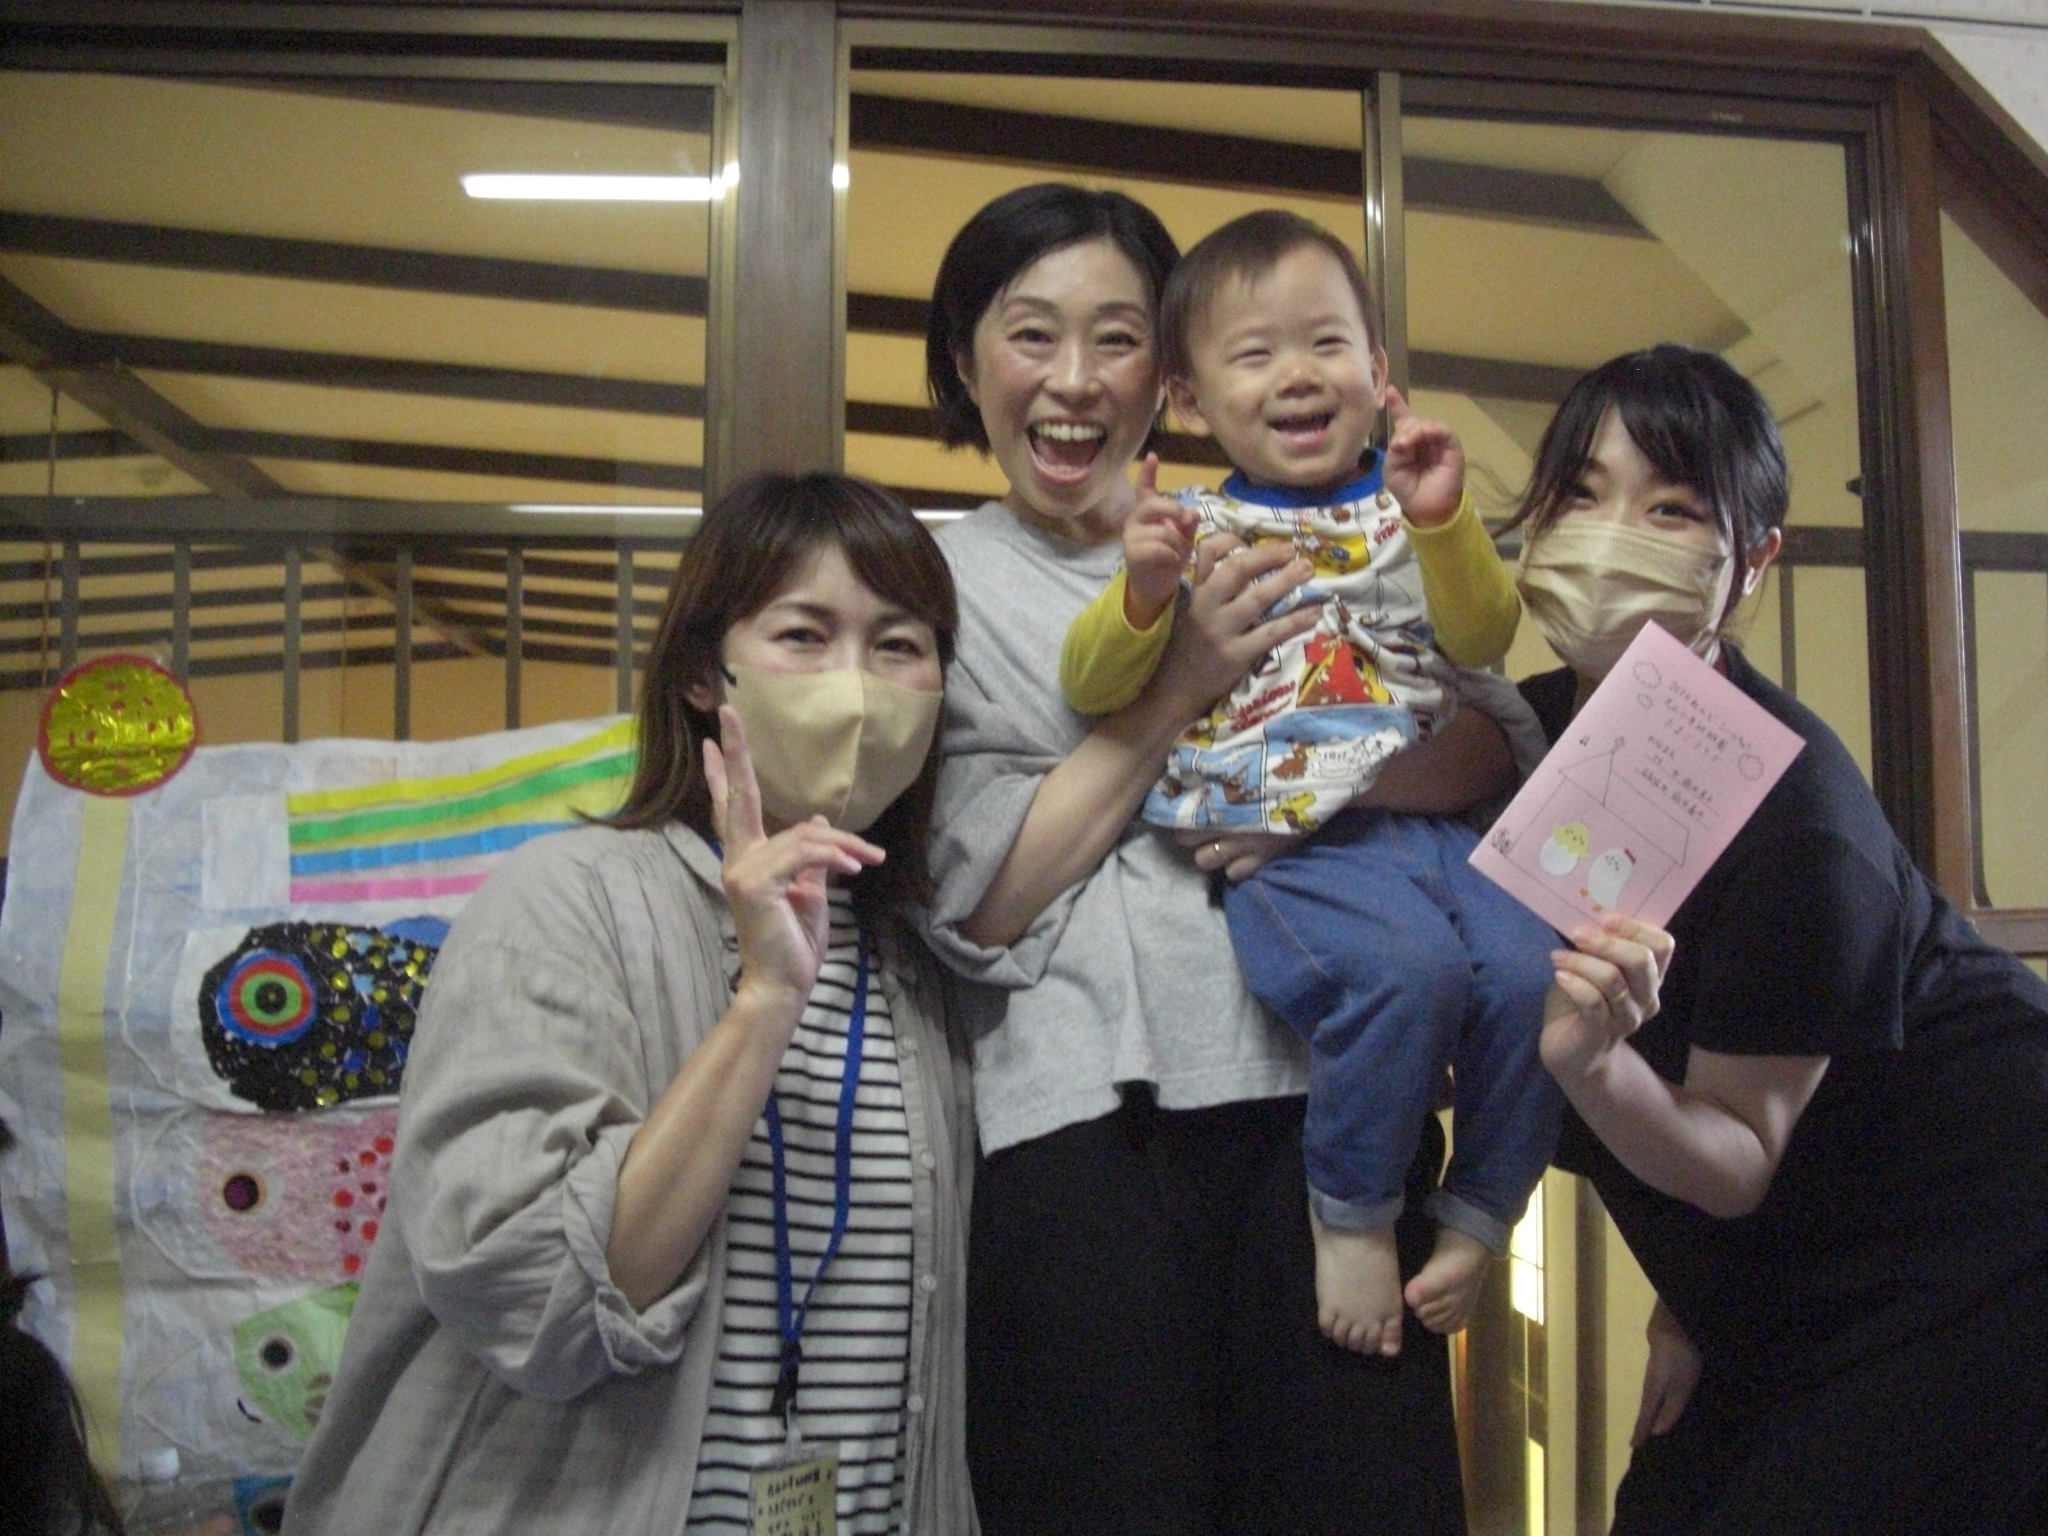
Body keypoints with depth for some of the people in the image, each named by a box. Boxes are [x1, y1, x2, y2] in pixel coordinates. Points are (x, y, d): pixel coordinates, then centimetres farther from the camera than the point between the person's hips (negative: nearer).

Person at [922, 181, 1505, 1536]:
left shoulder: (1271, 542, 15)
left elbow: (1488, 752, 6)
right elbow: (973, 905, -3)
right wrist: (1182, 686, -8)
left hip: (1317, 1093, 2)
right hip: (1078, 1121, -1)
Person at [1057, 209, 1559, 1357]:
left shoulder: (1405, 507, 16)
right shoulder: (1195, 528, 9)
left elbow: (1486, 638, 4)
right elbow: (1093, 690, 2)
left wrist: (1442, 522, -11)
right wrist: (1145, 594, -16)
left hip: (1440, 820, 4)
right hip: (1290, 843, -3)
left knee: (1534, 970, -20)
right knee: (1405, 964, -30)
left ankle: (1479, 1216, 6)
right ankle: (1352, 1210, -5)